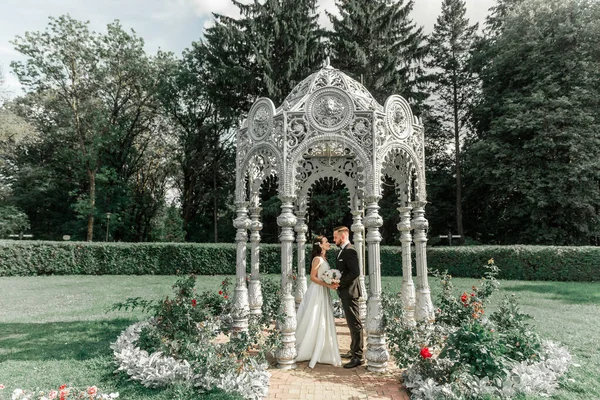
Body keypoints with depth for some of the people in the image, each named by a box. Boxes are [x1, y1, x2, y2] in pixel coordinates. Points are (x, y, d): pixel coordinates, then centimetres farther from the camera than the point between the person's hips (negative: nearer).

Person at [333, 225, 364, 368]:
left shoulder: (350, 251, -17)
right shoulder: (343, 251, 15)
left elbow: (355, 272, -25)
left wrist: (340, 283, -20)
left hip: (349, 292, -10)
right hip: (345, 292, 10)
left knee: (355, 324, -5)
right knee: (352, 323, 18)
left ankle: (358, 357, 1)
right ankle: (354, 351, 29)